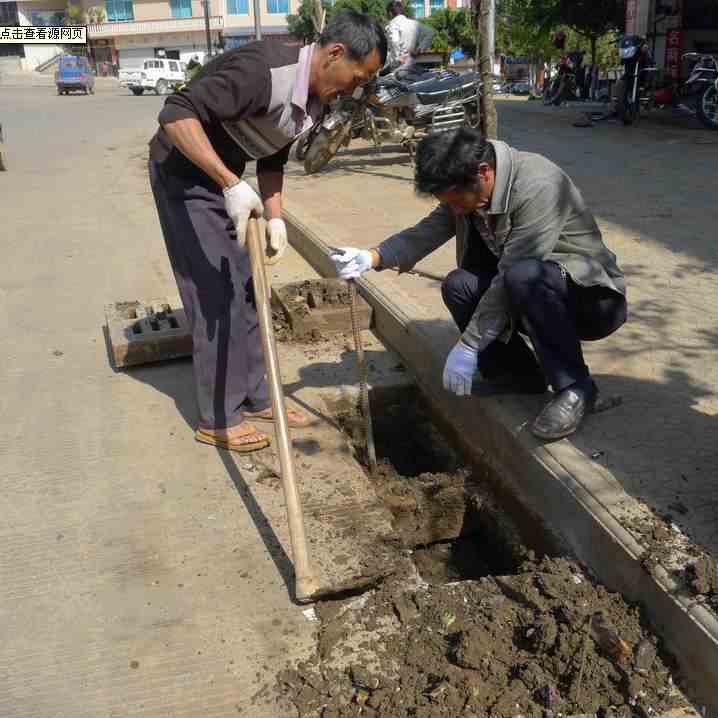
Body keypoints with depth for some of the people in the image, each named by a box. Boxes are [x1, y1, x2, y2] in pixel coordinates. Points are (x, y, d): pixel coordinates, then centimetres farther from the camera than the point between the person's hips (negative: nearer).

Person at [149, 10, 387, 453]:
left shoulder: (314, 100, -1)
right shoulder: (264, 70, -29)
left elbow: (273, 160, 9)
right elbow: (176, 114, -34)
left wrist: (275, 219, -5)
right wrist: (232, 184, -38)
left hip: (224, 179, 9)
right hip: (183, 173, -9)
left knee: (248, 288, 11)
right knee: (216, 295, -7)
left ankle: (256, 397, 24)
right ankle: (219, 418, 6)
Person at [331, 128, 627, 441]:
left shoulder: (539, 187, -28)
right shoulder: (465, 188, -4)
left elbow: (514, 274, -31)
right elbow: (427, 232, -8)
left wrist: (468, 345, -29)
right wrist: (372, 257, -26)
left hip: (594, 298, -7)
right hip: (535, 296, 7)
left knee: (523, 278, -36)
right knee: (458, 286, -14)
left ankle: (574, 386, -20)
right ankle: (518, 372, 1)